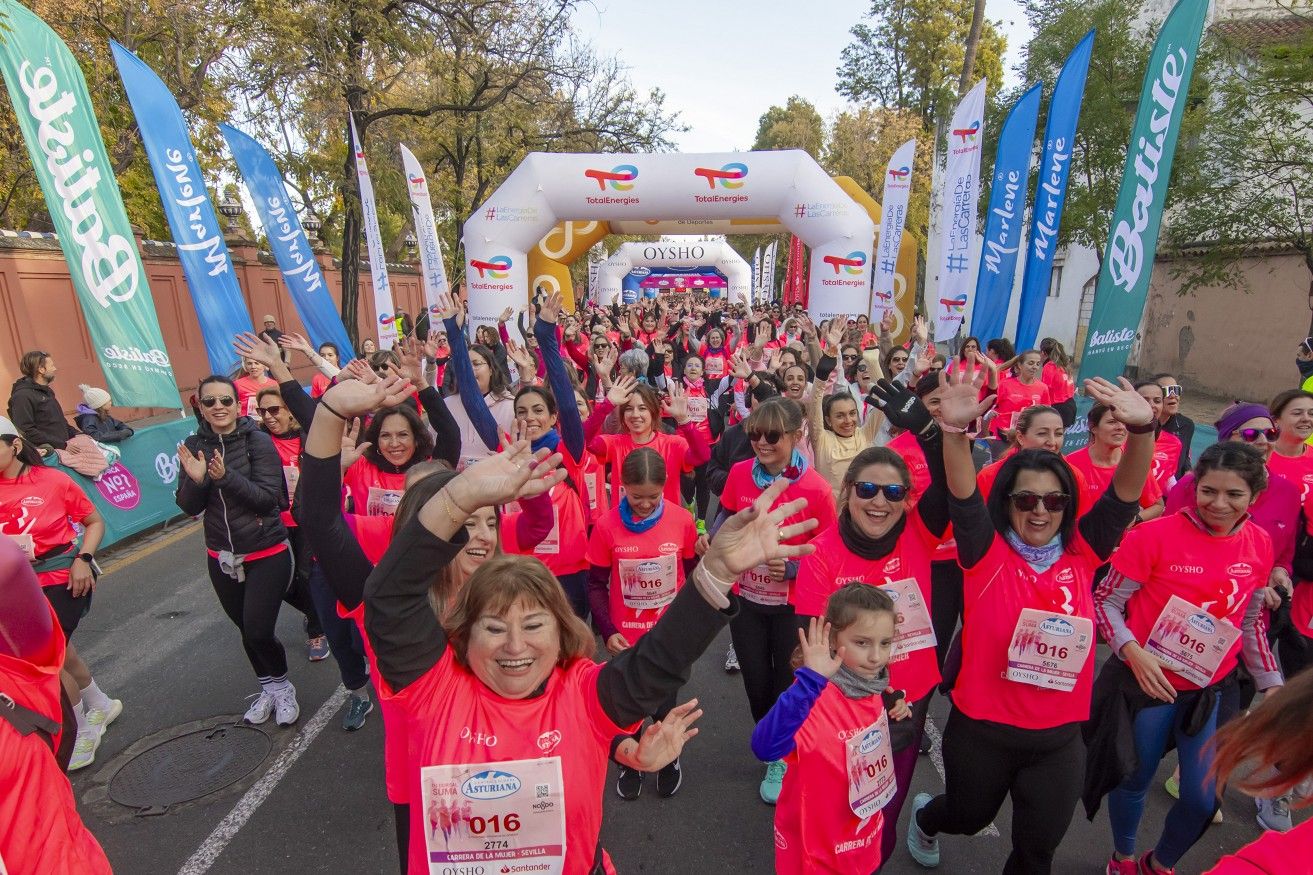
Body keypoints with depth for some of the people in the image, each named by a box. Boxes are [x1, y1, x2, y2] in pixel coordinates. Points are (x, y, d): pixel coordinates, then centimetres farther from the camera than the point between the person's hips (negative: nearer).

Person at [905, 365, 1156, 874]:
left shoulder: (1081, 555, -6)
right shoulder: (987, 554, -14)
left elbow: (1125, 495, -17)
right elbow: (963, 496, -31)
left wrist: (1142, 429, -33)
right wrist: (955, 430, -48)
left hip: (1058, 736, 2)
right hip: (982, 729, -2)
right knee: (969, 817, 23)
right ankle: (925, 817, 56)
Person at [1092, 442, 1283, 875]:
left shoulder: (1259, 545, -2)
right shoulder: (1156, 535, -19)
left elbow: (1250, 622, 13)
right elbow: (1105, 601, -13)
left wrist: (1270, 682, 12)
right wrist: (1133, 652, -27)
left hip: (1208, 690, 5)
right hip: (1146, 683, -4)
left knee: (1203, 798, 12)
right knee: (1135, 781, 14)